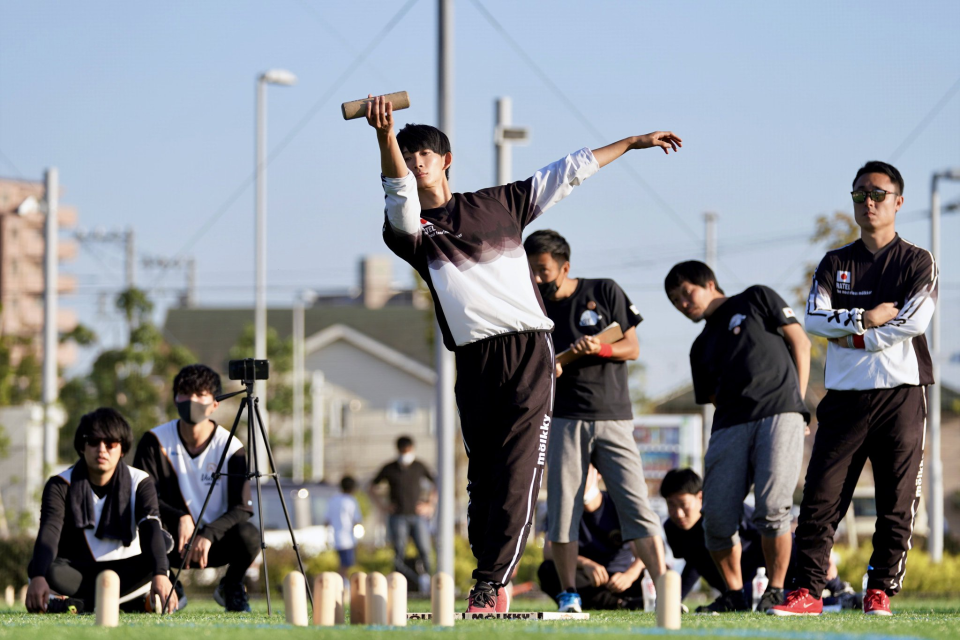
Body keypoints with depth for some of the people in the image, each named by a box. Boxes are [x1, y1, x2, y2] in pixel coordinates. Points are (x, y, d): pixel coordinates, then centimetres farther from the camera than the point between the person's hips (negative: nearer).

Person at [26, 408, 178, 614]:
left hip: (125, 572, 1)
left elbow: (151, 528, -23)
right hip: (76, 572, -1)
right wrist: (38, 577, -46)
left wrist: (160, 575, -43)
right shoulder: (60, 486, -7)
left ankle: (77, 602, -25)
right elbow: (49, 531, -25)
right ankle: (134, 602, -27)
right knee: (49, 569, -35)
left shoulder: (139, 483, -4)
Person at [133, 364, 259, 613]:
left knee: (249, 535, -32)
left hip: (215, 541, 0)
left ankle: (231, 587, 4)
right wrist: (179, 518, -29)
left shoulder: (231, 447, -7)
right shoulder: (155, 442, -5)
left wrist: (209, 535, -30)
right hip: (173, 545, 0)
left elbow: (242, 508, -13)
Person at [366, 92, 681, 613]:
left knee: (518, 476, -12)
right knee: (482, 477, 1)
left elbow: (569, 172, 24)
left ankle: (489, 584, -16)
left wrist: (632, 143, 28)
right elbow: (400, 195, -13)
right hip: (474, 364, 1)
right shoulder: (408, 227, 9)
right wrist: (385, 137, -31)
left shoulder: (498, 203, 16)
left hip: (528, 353, -1)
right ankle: (491, 588, 6)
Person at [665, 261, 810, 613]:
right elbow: (716, 397, 19)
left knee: (771, 510, -18)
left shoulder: (757, 300, 14)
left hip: (779, 416, -5)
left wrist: (797, 401, 0)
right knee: (717, 516, -7)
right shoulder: (701, 347, 26)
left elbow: (800, 342, 9)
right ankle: (734, 594, 9)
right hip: (730, 425, 5)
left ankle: (776, 592, -6)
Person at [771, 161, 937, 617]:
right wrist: (867, 318, -11)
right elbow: (814, 318, 0)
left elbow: (915, 321, -10)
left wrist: (852, 336, -8)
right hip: (845, 394, 2)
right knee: (820, 498, -5)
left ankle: (880, 591, 6)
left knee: (897, 502, -2)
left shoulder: (917, 262, 5)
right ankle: (807, 592, -5)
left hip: (901, 395, -2)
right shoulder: (835, 263, 14)